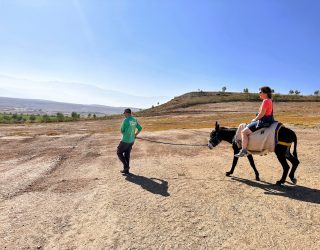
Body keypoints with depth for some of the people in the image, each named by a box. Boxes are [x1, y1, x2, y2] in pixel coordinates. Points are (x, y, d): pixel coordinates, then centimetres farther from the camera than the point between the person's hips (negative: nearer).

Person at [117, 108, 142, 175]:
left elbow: (122, 130, -7)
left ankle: (126, 166, 6)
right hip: (132, 140, 8)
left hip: (125, 140, -7)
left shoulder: (125, 120, -18)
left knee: (119, 153, 11)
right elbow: (140, 128, 13)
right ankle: (126, 170, 21)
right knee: (127, 154, 16)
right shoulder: (135, 120, 4)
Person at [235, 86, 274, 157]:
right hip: (267, 121, 11)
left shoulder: (265, 101, -17)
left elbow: (261, 114, -20)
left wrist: (255, 119, -5)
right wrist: (256, 119, 16)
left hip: (263, 122, -11)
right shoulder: (269, 100, 15)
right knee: (248, 126, 29)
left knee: (244, 132, -12)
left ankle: (244, 151, -13)